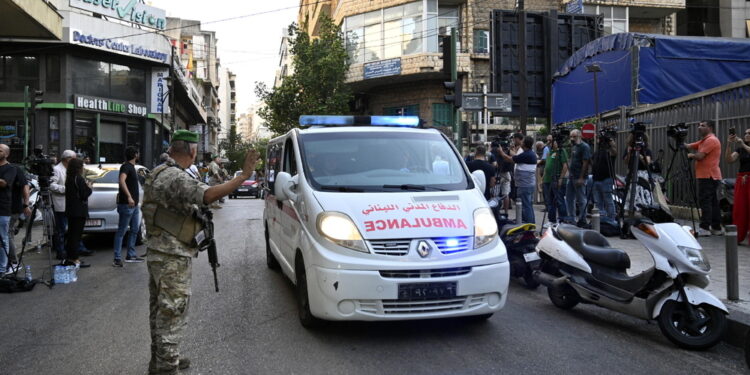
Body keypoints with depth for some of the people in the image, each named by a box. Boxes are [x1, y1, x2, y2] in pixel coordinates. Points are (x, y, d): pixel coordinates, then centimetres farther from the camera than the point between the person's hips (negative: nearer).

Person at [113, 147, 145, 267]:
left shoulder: (132, 167, 17)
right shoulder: (126, 166, -13)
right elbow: (121, 181, -30)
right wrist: (129, 196, -39)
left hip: (134, 204, 10)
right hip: (127, 204, -10)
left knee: (135, 230, 14)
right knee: (121, 231, -7)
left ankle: (131, 255, 22)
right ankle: (117, 258, -5)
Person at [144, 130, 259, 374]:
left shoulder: (158, 173, 11)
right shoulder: (176, 177, -22)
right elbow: (209, 195, -37)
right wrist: (244, 175, -35)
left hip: (157, 253, 10)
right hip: (173, 258, -10)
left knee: (160, 312, 20)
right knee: (172, 315, -2)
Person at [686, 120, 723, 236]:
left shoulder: (711, 140, -11)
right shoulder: (704, 141, 20)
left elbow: (699, 156, -19)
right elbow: (687, 146, 15)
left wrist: (690, 155, 0)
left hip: (708, 176, -10)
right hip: (709, 176, 10)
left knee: (705, 201, -12)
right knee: (713, 202, 11)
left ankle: (704, 228, -14)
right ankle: (716, 228, 15)